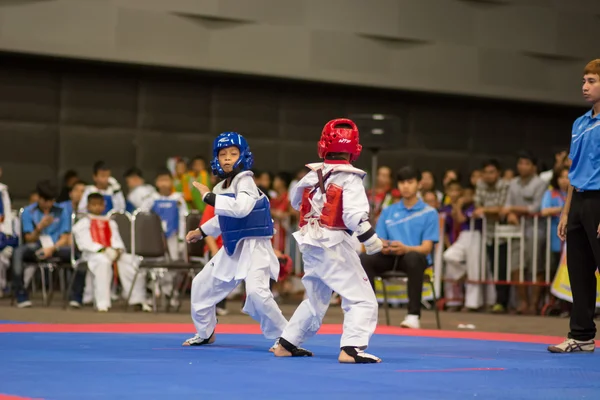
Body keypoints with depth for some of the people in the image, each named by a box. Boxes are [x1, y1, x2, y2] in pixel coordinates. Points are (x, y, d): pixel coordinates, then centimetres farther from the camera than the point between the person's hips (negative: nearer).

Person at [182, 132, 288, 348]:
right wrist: (201, 232, 26)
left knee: (256, 291, -29)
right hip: (232, 248, 9)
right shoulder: (221, 187, 9)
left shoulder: (245, 180, -16)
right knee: (201, 284, 16)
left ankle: (284, 335, -14)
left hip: (253, 246, -9)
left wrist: (209, 197, -29)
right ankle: (205, 333, 36)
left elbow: (241, 208, -34)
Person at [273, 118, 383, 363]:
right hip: (334, 245, -7)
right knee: (362, 299, -4)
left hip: (310, 244, 7)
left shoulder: (312, 175, 7)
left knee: (315, 299, 25)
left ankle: (287, 344, 30)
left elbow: (296, 201, 24)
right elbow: (355, 215, -21)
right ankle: (351, 348, -20)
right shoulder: (349, 178, -12)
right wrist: (371, 239, -10)